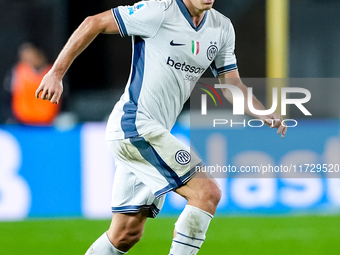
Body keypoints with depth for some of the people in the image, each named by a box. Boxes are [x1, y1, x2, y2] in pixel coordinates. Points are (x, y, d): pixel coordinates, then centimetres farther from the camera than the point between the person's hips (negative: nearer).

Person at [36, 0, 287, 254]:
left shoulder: (222, 28, 8)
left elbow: (232, 85, 13)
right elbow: (94, 23, -9)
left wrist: (266, 115, -4)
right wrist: (56, 73, -11)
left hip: (156, 133, 8)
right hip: (134, 126, -8)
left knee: (127, 234, 11)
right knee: (207, 192, -18)